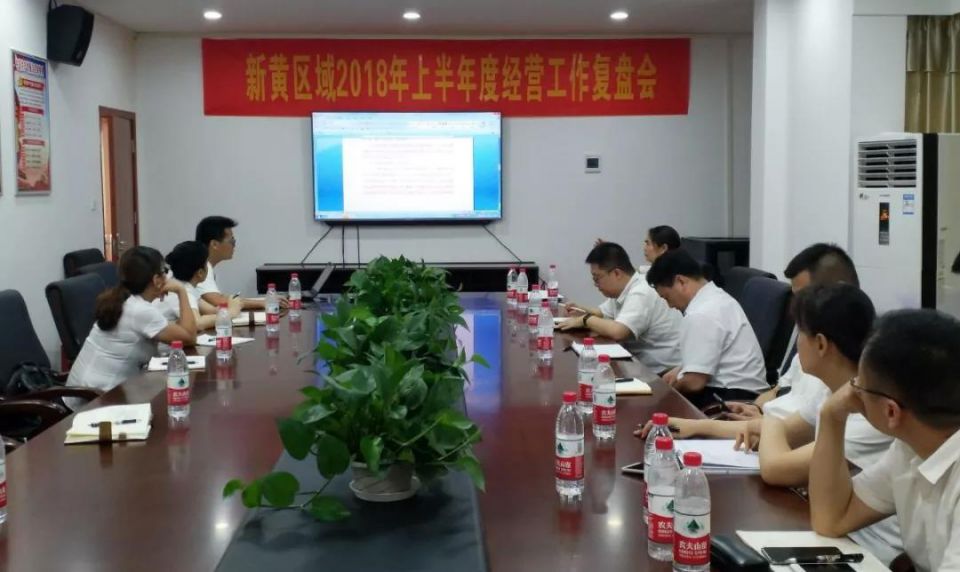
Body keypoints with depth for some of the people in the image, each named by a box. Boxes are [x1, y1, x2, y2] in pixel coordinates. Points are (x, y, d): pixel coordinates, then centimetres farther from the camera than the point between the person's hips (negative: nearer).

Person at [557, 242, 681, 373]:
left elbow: (617, 332, -33)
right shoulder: (620, 290, 7)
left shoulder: (640, 294, -21)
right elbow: (602, 312, 25)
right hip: (643, 365, 8)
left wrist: (585, 320, -17)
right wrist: (582, 310, 3)